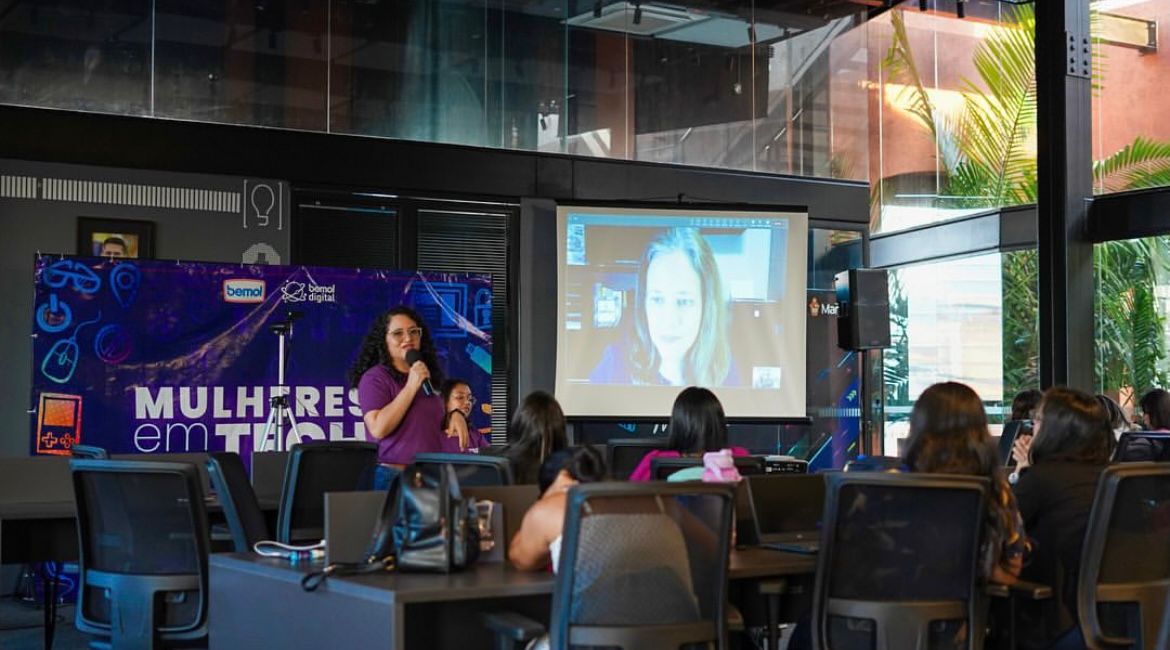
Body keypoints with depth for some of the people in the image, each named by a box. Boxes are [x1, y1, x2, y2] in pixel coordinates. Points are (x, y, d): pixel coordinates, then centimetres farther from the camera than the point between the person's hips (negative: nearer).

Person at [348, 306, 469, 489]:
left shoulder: (430, 376, 14)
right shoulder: (374, 378, -6)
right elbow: (378, 429, -20)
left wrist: (454, 416, 7)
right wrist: (411, 387, -17)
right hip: (391, 478, -6)